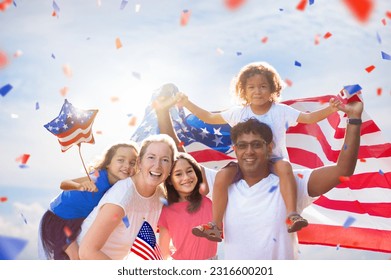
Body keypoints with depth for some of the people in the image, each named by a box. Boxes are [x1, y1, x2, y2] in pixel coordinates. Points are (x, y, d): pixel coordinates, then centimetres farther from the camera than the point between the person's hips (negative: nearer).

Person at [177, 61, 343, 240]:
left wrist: (330, 109, -26)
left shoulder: (281, 111, -2)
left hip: (274, 160, -2)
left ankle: (292, 215, -35)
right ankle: (216, 226, -17)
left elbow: (309, 118, -9)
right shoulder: (239, 113, 5)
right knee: (222, 175, -25)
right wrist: (187, 104, 4)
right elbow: (210, 118, 10)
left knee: (284, 166, -37)